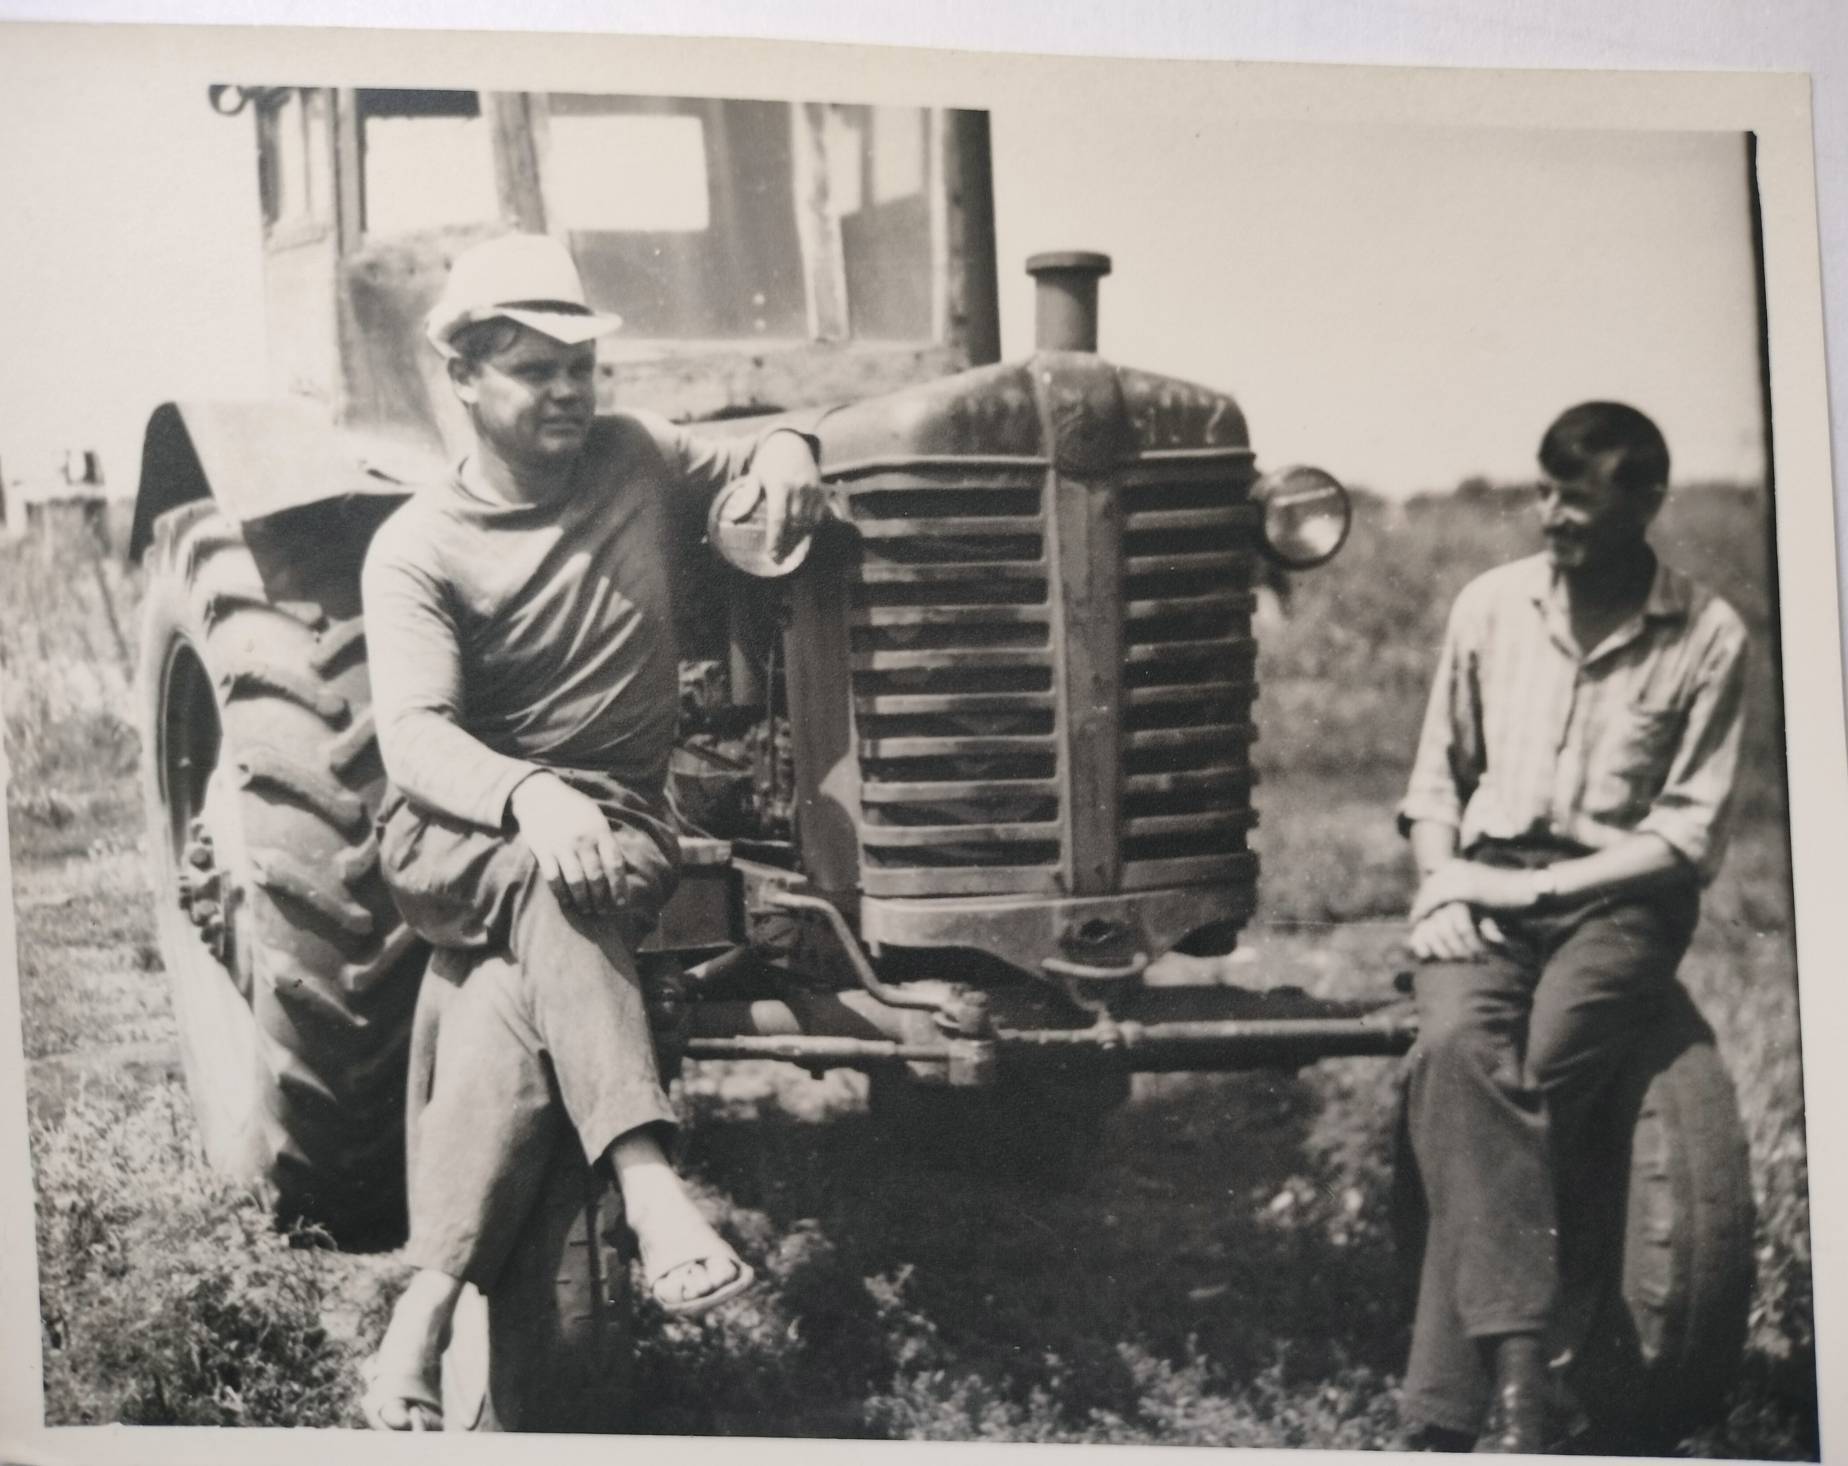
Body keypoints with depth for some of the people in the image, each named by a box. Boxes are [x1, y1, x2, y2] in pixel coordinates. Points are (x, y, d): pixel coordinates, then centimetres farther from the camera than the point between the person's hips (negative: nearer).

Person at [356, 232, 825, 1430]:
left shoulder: (634, 458, 7)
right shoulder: (417, 549, -4)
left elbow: (752, 462, 25)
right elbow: (415, 737, -16)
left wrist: (786, 451, -2)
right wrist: (534, 800, -37)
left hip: (622, 823, 2)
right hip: (459, 837, -2)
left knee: (519, 995, -32)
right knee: (550, 881, -39)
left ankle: (433, 1300, -35)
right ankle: (647, 1182, -51)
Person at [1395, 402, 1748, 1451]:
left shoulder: (1707, 638, 0)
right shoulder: (1490, 606, 11)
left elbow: (1692, 835, -3)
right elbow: (1437, 777, 19)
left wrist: (1539, 884, -11)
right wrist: (1443, 883, -1)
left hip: (1618, 896, -2)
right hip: (1483, 892, 2)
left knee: (1531, 1072, -31)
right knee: (1458, 1048, -31)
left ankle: (1454, 1411, -29)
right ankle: (1518, 1372, -39)